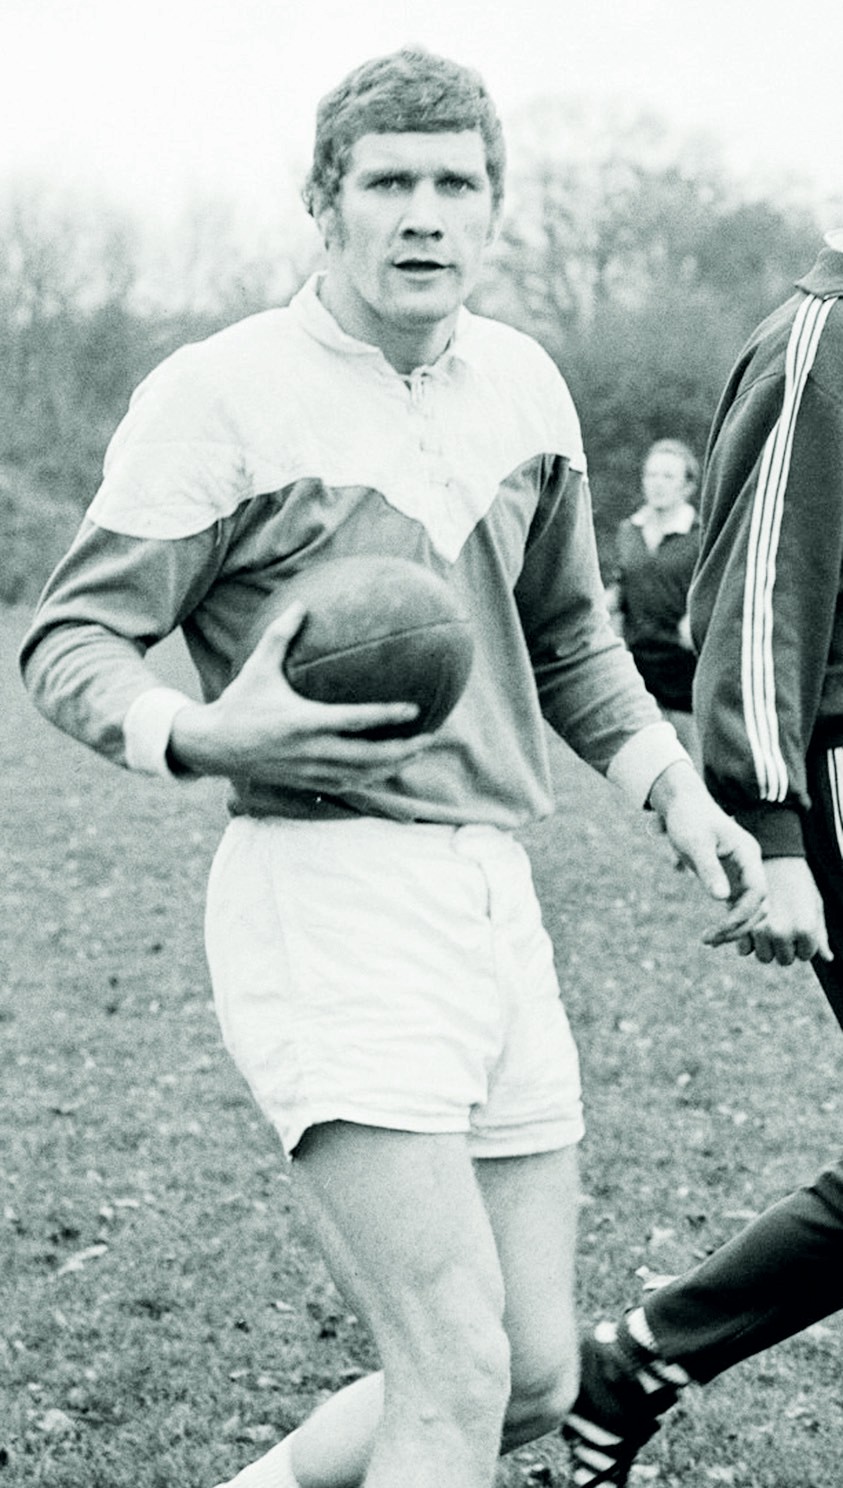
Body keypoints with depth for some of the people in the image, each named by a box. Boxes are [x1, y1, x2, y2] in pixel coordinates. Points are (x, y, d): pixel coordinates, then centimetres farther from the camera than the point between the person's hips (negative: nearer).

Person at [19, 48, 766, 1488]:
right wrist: (203, 733, -25)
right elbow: (69, 639, -5)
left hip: (495, 892, 7)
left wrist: (675, 788, 14)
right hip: (327, 894, -7)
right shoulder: (218, 395, -6)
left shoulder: (523, 383, 13)